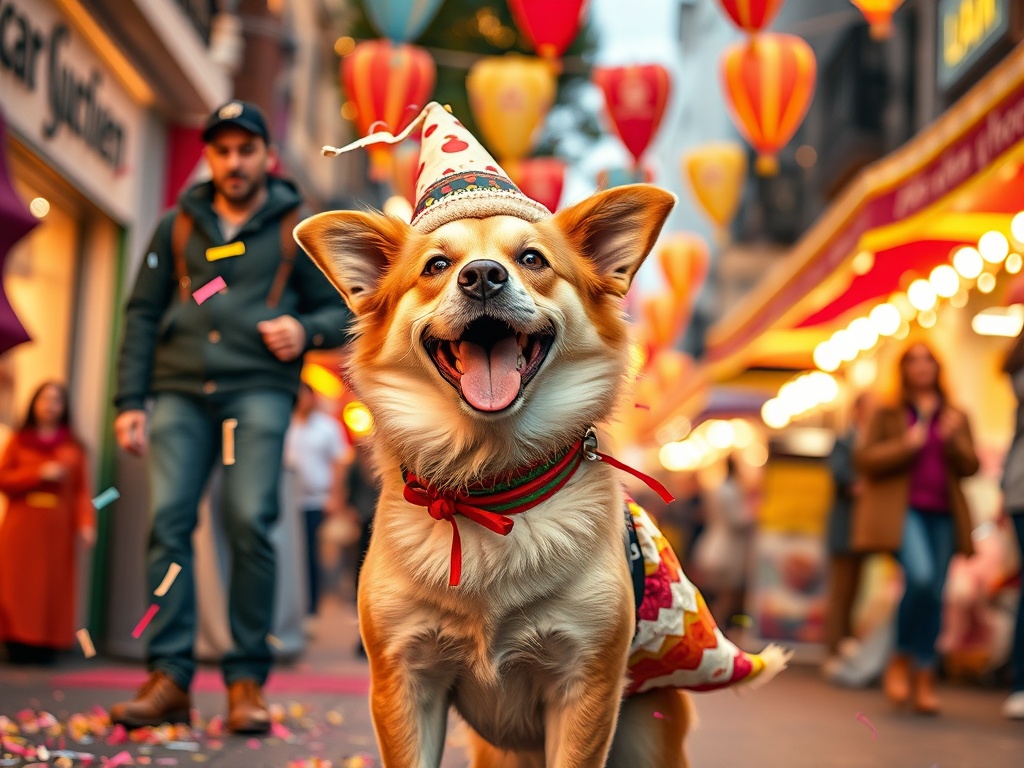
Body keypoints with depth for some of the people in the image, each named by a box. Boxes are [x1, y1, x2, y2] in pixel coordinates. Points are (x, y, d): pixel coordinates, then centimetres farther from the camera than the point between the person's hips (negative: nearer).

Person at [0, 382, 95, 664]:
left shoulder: (73, 447, 9)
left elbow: (82, 490, 2)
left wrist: (86, 523, -13)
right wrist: (38, 474, -10)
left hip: (57, 527, 0)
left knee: (52, 585, -5)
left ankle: (45, 645, -4)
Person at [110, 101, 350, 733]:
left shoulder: (298, 230, 13)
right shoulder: (178, 225, 18)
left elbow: (344, 312, 14)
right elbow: (143, 314, 14)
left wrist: (306, 329, -9)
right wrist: (131, 400, 5)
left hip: (258, 390, -2)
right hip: (180, 389, 2)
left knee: (251, 521, -13)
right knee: (169, 520, -9)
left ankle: (248, 682, -6)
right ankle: (169, 680, -6)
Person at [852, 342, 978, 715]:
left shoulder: (955, 417, 17)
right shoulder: (888, 414, 9)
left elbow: (970, 466, 9)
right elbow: (864, 459, 1)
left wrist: (954, 439, -9)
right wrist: (906, 445, -11)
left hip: (943, 514, 4)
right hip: (902, 511, -4)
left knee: (933, 593, 0)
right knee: (920, 578, -24)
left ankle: (924, 677, 9)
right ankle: (902, 659, -4)